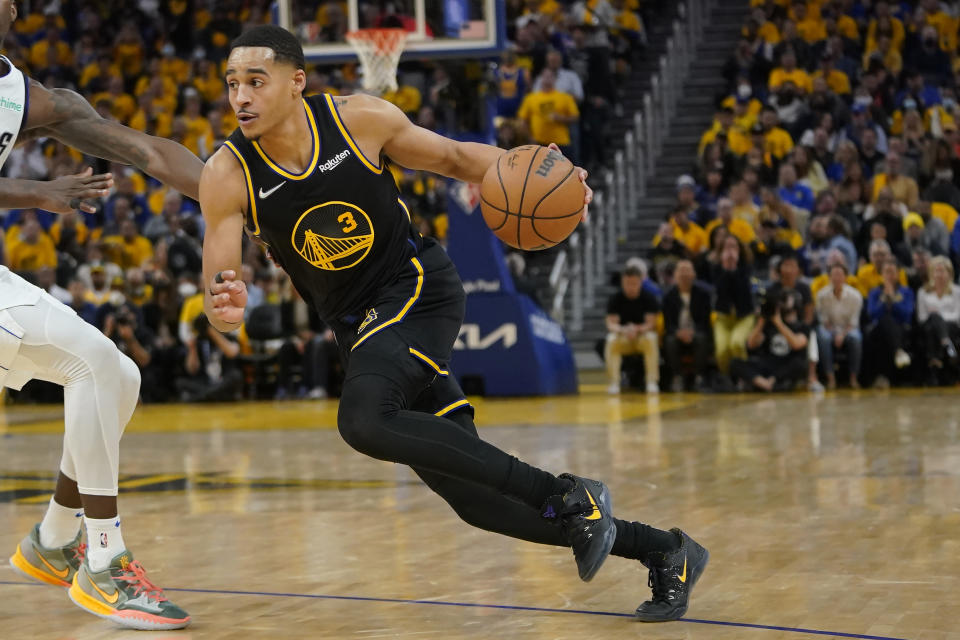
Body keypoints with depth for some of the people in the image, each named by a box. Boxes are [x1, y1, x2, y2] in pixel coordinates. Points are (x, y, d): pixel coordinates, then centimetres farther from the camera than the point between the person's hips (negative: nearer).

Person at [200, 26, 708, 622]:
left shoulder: (358, 119, -13)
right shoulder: (227, 175, -11)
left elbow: (454, 155, 2)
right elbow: (220, 289, -14)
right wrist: (227, 305, -39)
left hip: (421, 289, -4)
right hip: (362, 325, 4)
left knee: (363, 418, -33)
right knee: (474, 496, 2)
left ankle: (568, 497, -25)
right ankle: (663, 551, 15)